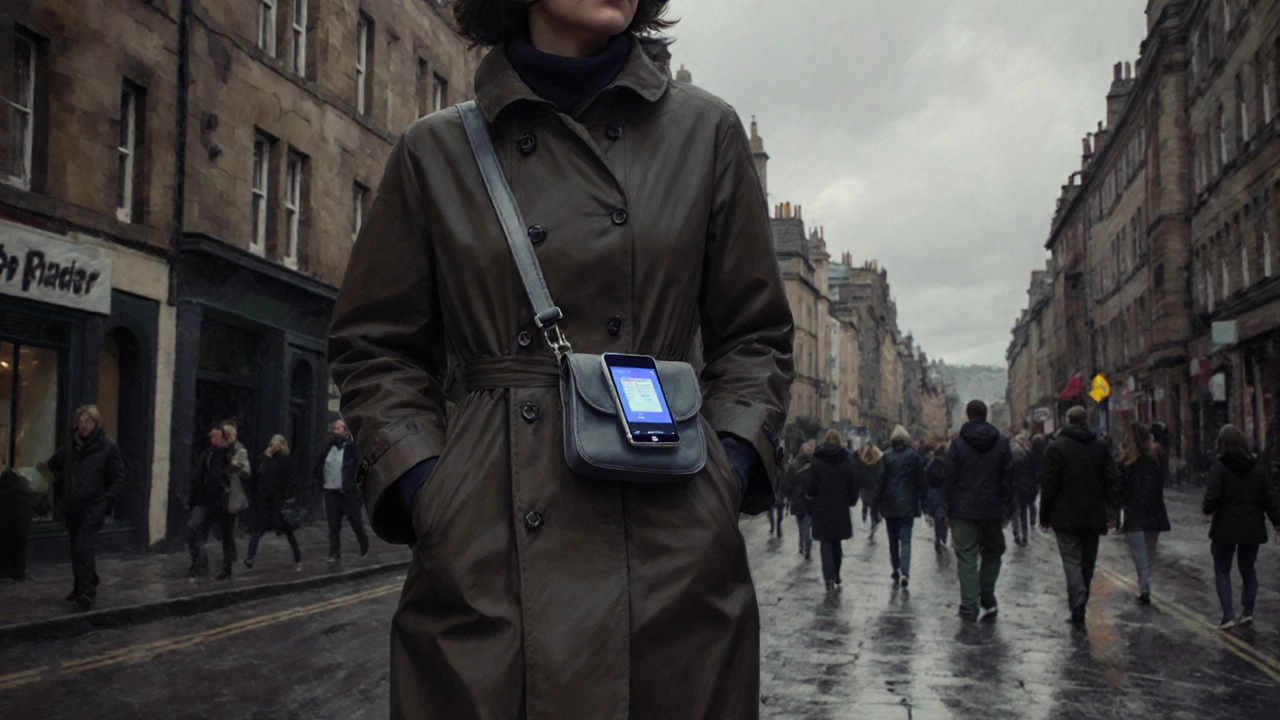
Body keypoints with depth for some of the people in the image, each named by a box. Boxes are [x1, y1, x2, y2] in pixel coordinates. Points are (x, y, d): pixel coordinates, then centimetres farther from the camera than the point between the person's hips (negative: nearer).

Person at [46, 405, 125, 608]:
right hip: (72, 507, 6)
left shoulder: (109, 447, -4)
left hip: (93, 509, -6)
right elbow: (52, 466, 26)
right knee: (76, 549, 13)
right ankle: (81, 588, 26)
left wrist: (106, 501, -13)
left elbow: (118, 480, -2)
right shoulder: (70, 444, 10)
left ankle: (86, 591, -18)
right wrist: (59, 492, 17)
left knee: (84, 548, -16)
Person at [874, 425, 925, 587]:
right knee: (905, 539, -3)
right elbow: (920, 480, 2)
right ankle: (904, 572, -17)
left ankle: (896, 570, 18)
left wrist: (877, 501, 4)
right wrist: (921, 499, 11)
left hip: (890, 505, 0)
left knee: (893, 540, 13)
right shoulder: (914, 456, -2)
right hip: (908, 504, 0)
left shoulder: (887, 457, -4)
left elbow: (881, 481, -3)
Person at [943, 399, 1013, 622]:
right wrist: (1007, 509, 8)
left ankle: (970, 608, -3)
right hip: (992, 509, 2)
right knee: (993, 552, 19)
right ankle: (987, 600, 14)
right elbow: (1008, 478, 3)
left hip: (963, 511, -1)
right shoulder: (1001, 442, 2)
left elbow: (950, 478, -3)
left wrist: (948, 509, 4)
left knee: (966, 558, 0)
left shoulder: (958, 444, -3)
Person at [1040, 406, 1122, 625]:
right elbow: (1113, 481, 3)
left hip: (1066, 517, -4)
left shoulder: (1056, 448, -6)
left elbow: (1049, 486, -7)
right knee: (1088, 561, 15)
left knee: (1071, 560, -4)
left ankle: (1078, 602, -21)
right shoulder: (1101, 447, 6)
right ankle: (1081, 603, 24)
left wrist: (1045, 517, -1)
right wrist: (1113, 512, 4)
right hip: (1093, 517, 4)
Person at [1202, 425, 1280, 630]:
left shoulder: (1220, 467, -13)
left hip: (1226, 528, -4)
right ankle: (1248, 611, 14)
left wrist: (1207, 510, 4)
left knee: (1222, 570, 7)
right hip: (1252, 528, 4)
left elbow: (1212, 499, -18)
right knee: (1248, 568, 20)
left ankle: (1228, 615, -2)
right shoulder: (1258, 467, 1)